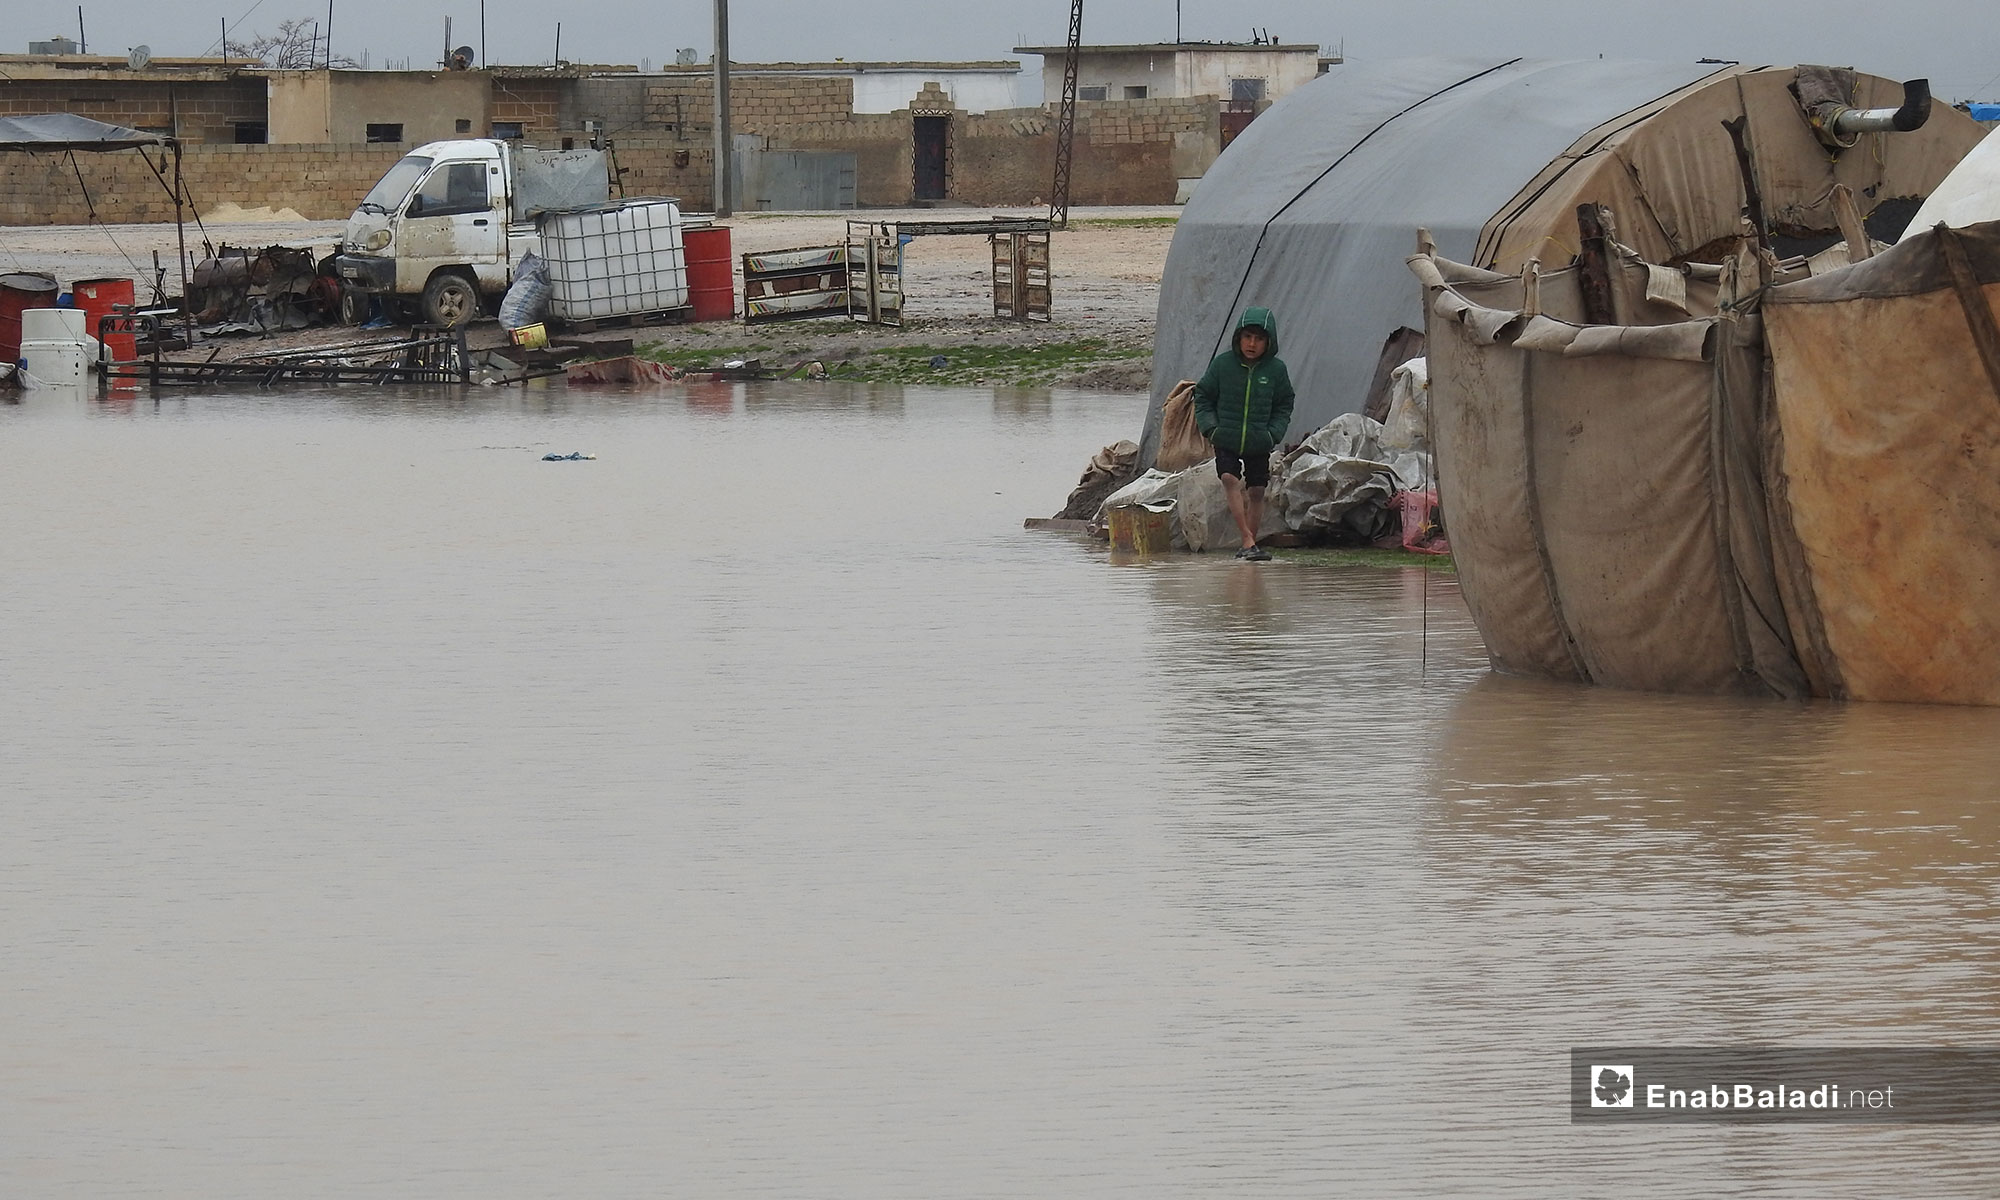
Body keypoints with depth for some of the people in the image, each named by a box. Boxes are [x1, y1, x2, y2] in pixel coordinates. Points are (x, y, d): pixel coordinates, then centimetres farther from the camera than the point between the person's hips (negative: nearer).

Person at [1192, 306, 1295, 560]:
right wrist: (1210, 427, -7)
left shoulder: (1276, 369, -4)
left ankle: (1250, 543, 19)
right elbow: (1203, 397, 5)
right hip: (1226, 441, -2)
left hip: (1259, 444, 2)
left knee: (1256, 491, 5)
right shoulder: (1223, 364, -6)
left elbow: (1284, 406, 9)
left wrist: (1273, 434, -4)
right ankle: (1248, 541, -25)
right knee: (1230, 480, -21)